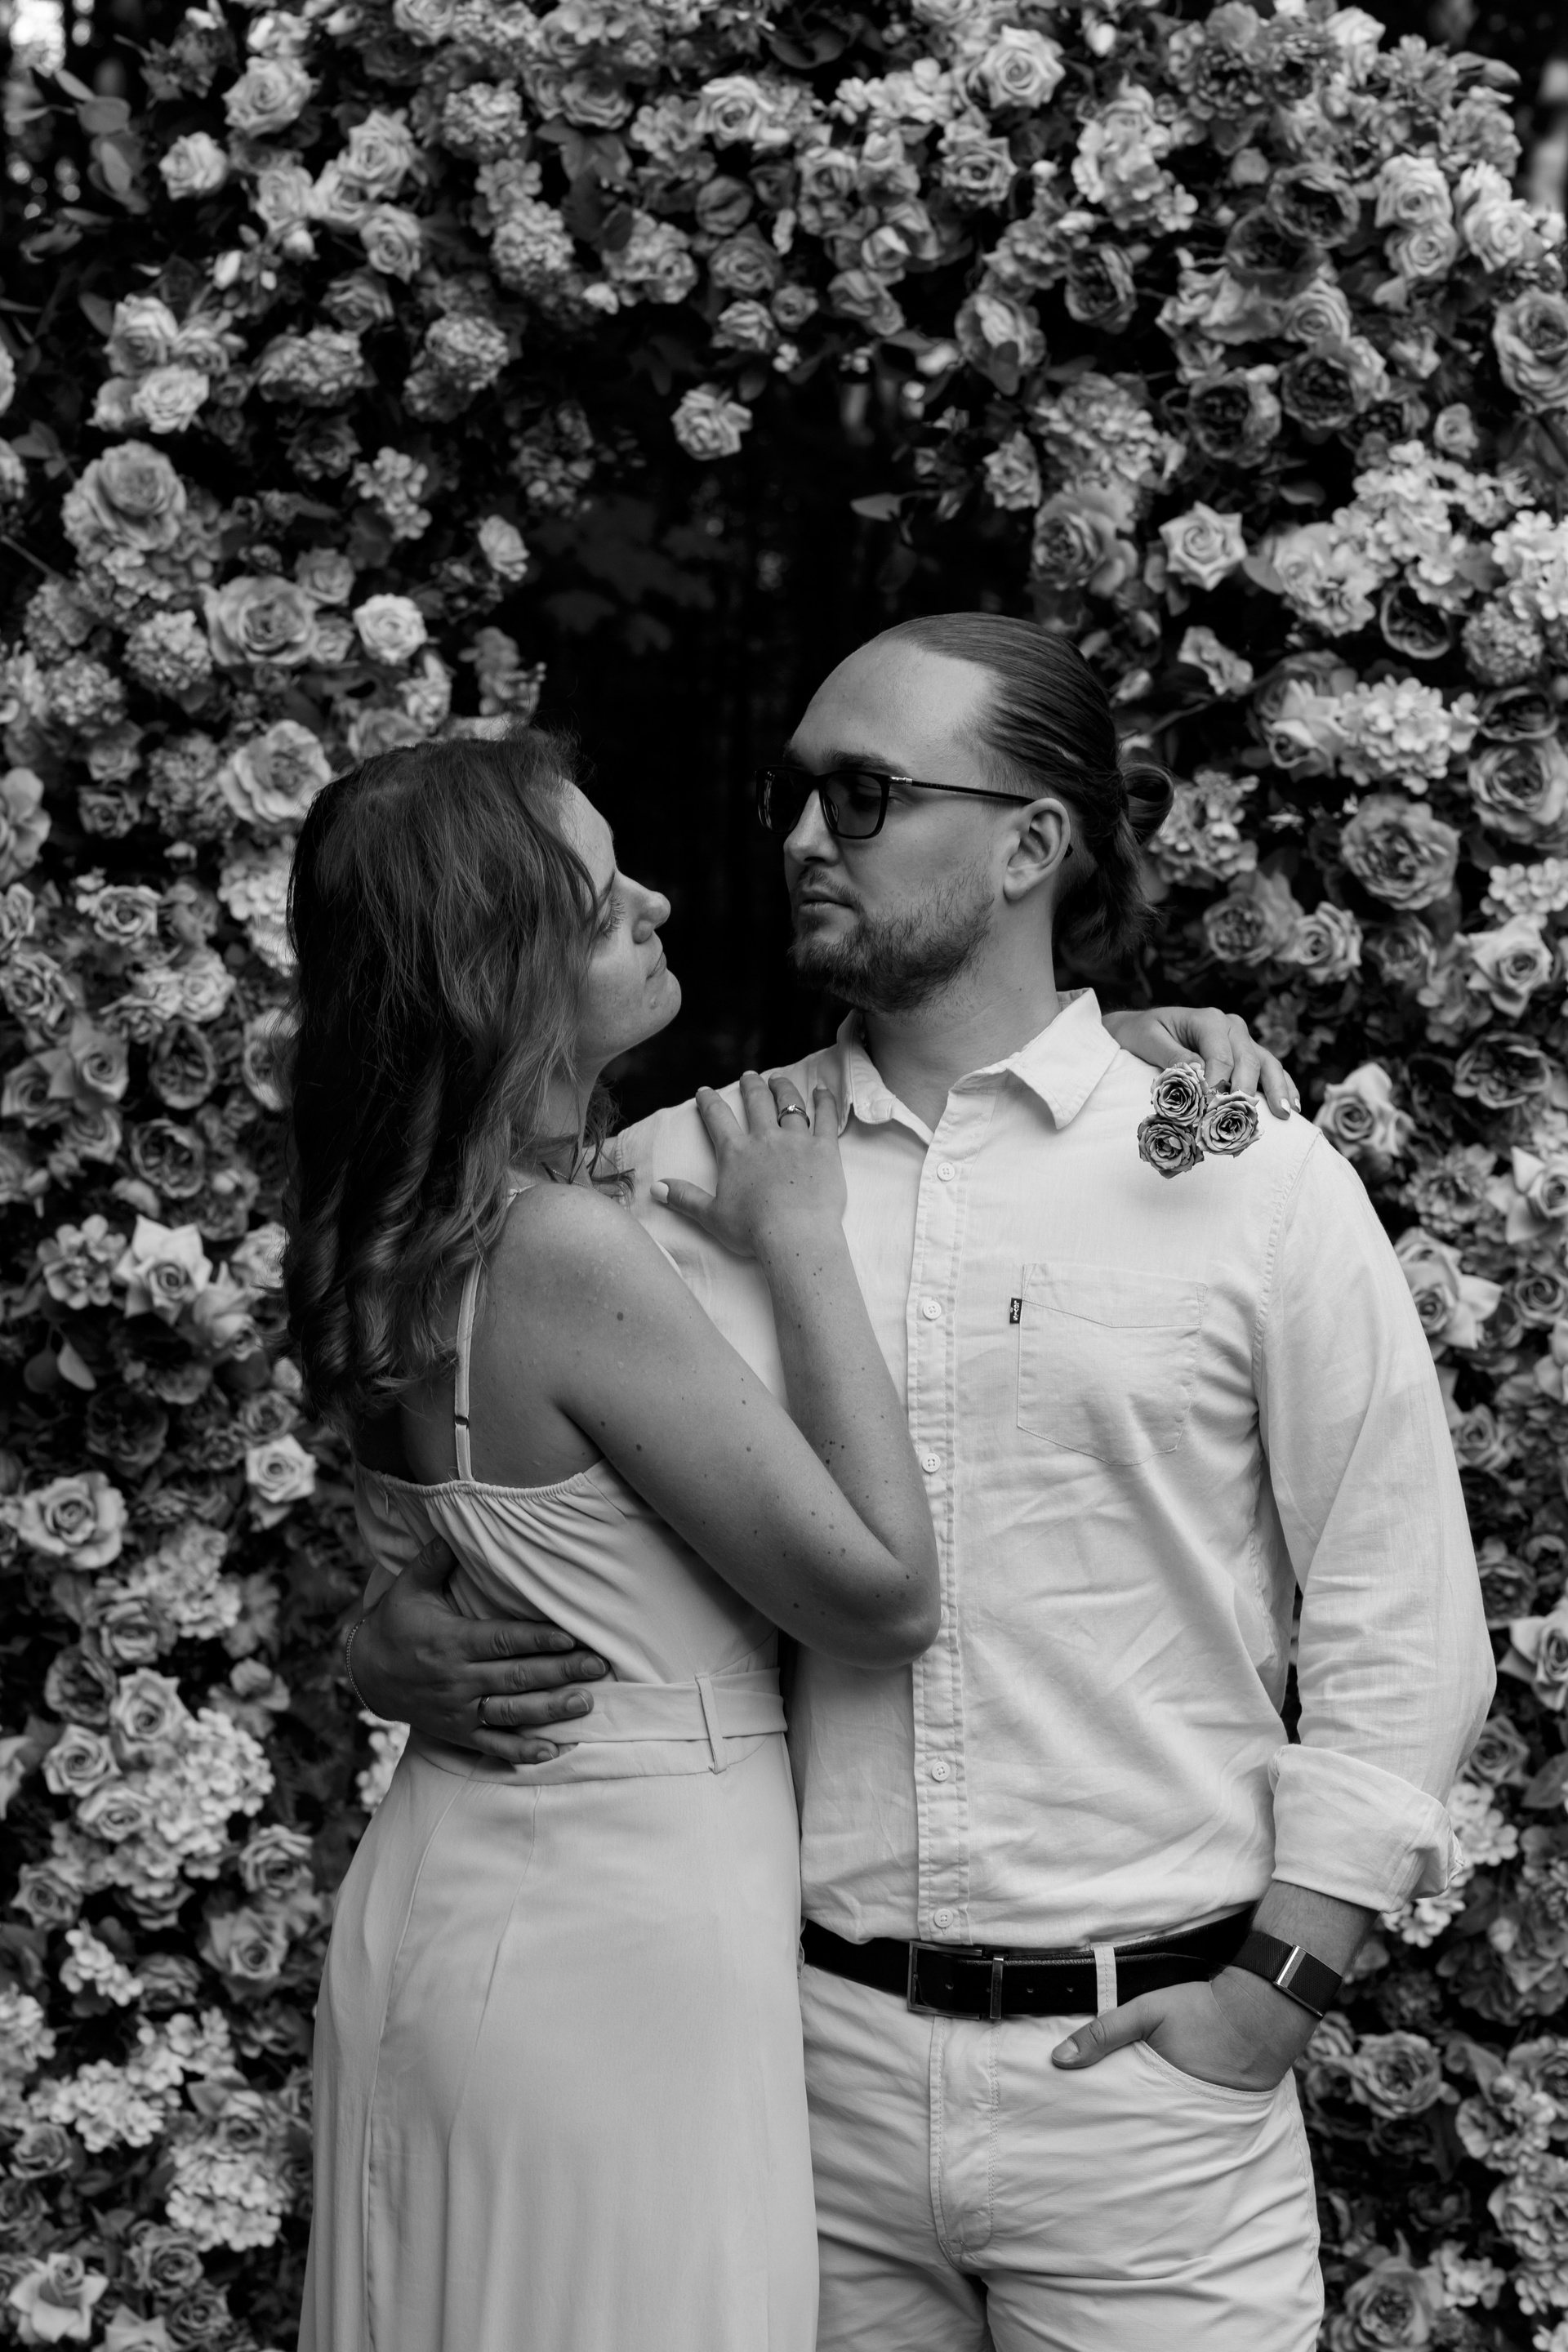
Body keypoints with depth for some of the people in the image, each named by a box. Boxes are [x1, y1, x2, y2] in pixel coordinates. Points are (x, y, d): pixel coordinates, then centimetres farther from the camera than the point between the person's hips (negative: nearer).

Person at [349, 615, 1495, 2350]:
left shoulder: (1253, 1179, -1)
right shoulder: (683, 1172, 4)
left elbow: (1400, 1632, 0)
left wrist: (1278, 1985, -7)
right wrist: (398, 1637, -8)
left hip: (1145, 2070, -2)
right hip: (802, 2054, 2)